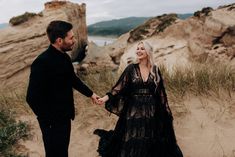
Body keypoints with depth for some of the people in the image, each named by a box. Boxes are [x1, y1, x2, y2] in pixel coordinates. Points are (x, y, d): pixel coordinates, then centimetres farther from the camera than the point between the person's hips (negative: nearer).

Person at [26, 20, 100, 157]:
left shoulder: (64, 57, 2)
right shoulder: (42, 62, -25)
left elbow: (73, 79, 17)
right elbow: (33, 97, -25)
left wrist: (90, 93, 17)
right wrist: (49, 121, -18)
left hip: (65, 116, 8)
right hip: (52, 121, -8)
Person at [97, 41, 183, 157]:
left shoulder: (155, 70, 3)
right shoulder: (131, 68, -2)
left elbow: (160, 92, 6)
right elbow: (120, 86, -9)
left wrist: (166, 110, 6)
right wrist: (107, 97, -23)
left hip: (151, 112, 2)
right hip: (134, 111, -1)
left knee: (150, 142, 10)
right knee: (132, 143, 4)